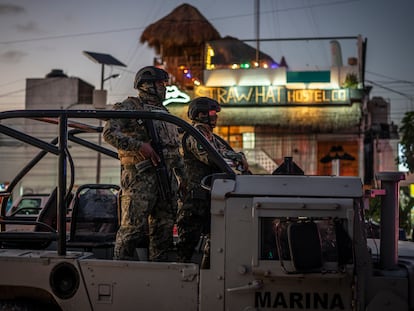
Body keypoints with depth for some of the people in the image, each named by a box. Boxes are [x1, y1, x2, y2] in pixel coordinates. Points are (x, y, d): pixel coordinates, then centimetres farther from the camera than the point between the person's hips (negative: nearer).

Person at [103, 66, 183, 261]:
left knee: (164, 227, 9)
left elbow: (175, 149, 27)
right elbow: (109, 133, -14)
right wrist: (139, 146, -19)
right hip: (140, 176, -8)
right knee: (133, 227, -11)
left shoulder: (163, 112, 25)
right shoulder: (129, 107, 0)